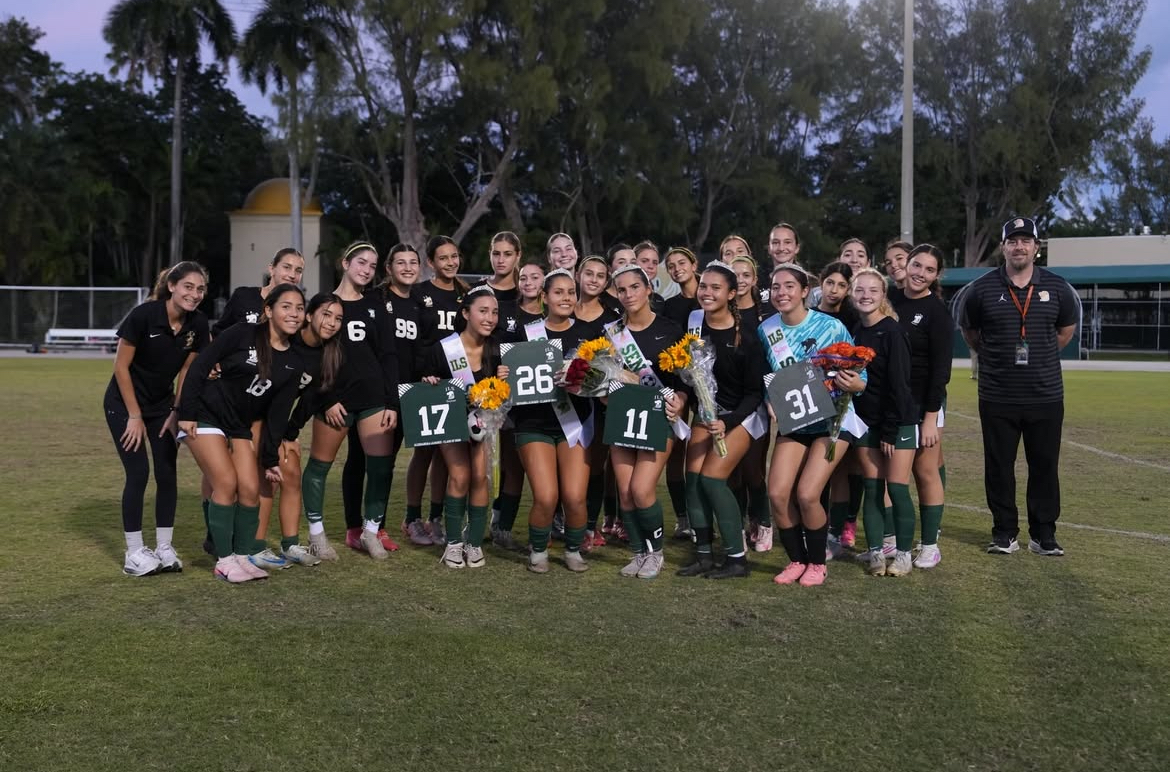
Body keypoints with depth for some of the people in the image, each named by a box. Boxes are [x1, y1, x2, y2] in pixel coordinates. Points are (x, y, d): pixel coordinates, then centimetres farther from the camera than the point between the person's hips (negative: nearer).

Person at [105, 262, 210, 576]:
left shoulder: (198, 324, -10)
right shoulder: (143, 315, -25)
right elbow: (121, 367, -18)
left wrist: (176, 411, 2)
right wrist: (135, 416, -15)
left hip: (162, 403, 5)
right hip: (124, 403, -5)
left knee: (167, 474, 0)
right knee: (138, 473, -9)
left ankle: (164, 547, 11)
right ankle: (134, 553, 2)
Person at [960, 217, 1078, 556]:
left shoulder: (1057, 288, 2)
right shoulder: (982, 289, -2)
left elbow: (1067, 329, 18)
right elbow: (969, 332, 13)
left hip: (1046, 396, 1)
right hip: (997, 397, -1)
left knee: (1044, 466, 7)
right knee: (999, 467, 5)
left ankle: (1043, 534, 18)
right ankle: (1004, 532, 18)